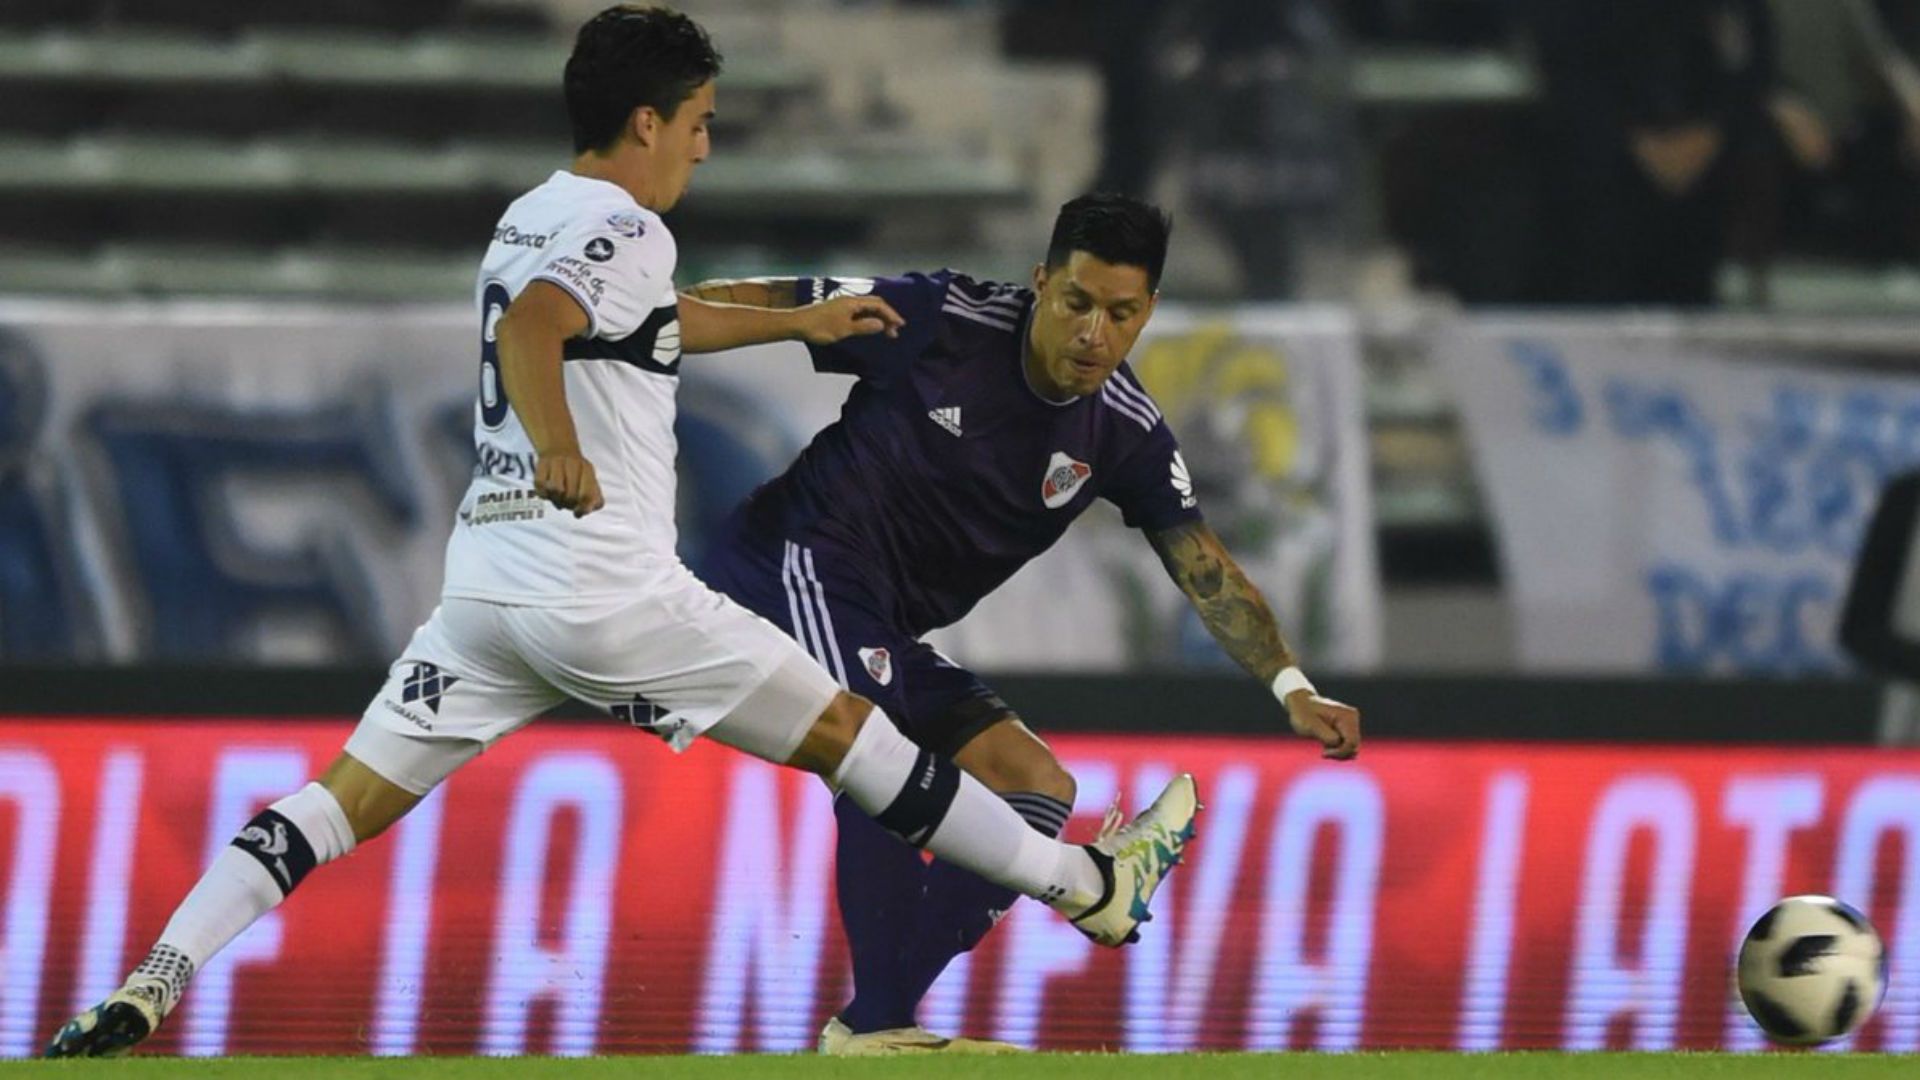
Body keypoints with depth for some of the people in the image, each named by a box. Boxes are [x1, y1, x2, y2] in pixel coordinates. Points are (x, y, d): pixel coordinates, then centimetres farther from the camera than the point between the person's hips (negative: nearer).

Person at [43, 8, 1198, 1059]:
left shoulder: (534, 219, 20)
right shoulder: (623, 229, -9)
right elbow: (530, 332, -28)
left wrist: (799, 322, 49)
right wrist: (558, 450, -45)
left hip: (487, 574, 8)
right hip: (607, 584, -7)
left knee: (344, 803, -1)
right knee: (844, 733, 5)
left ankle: (153, 983, -18)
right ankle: (1084, 884, 14)